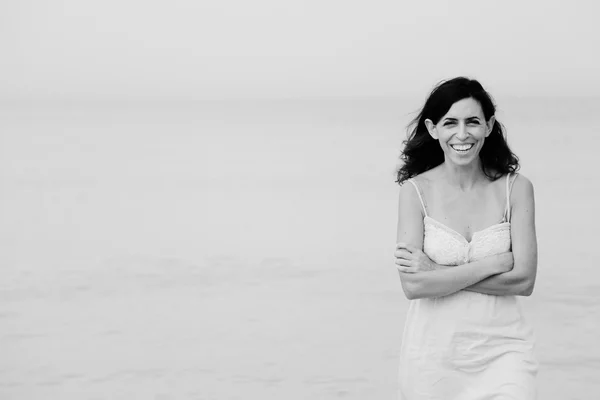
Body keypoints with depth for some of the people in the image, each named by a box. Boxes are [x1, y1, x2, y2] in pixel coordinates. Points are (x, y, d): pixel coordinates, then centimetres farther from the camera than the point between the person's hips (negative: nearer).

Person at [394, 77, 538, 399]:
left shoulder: (516, 188, -1)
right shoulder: (416, 190, -4)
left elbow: (524, 280, -8)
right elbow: (413, 285, -13)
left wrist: (440, 273, -12)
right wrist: (492, 264, -14)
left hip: (501, 345, 0)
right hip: (435, 349, 0)